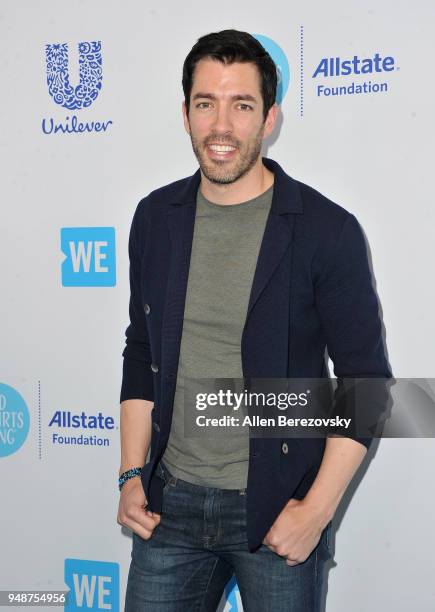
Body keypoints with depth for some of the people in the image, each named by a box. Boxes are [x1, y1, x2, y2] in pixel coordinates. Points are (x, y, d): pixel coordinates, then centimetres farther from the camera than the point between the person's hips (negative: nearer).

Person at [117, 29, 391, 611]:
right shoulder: (156, 217, 2)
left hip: (277, 508, -3)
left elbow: (366, 379, -8)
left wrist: (317, 510, -11)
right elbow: (141, 351, 10)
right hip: (170, 503, 4)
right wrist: (132, 474, 5)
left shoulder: (328, 230, -11)